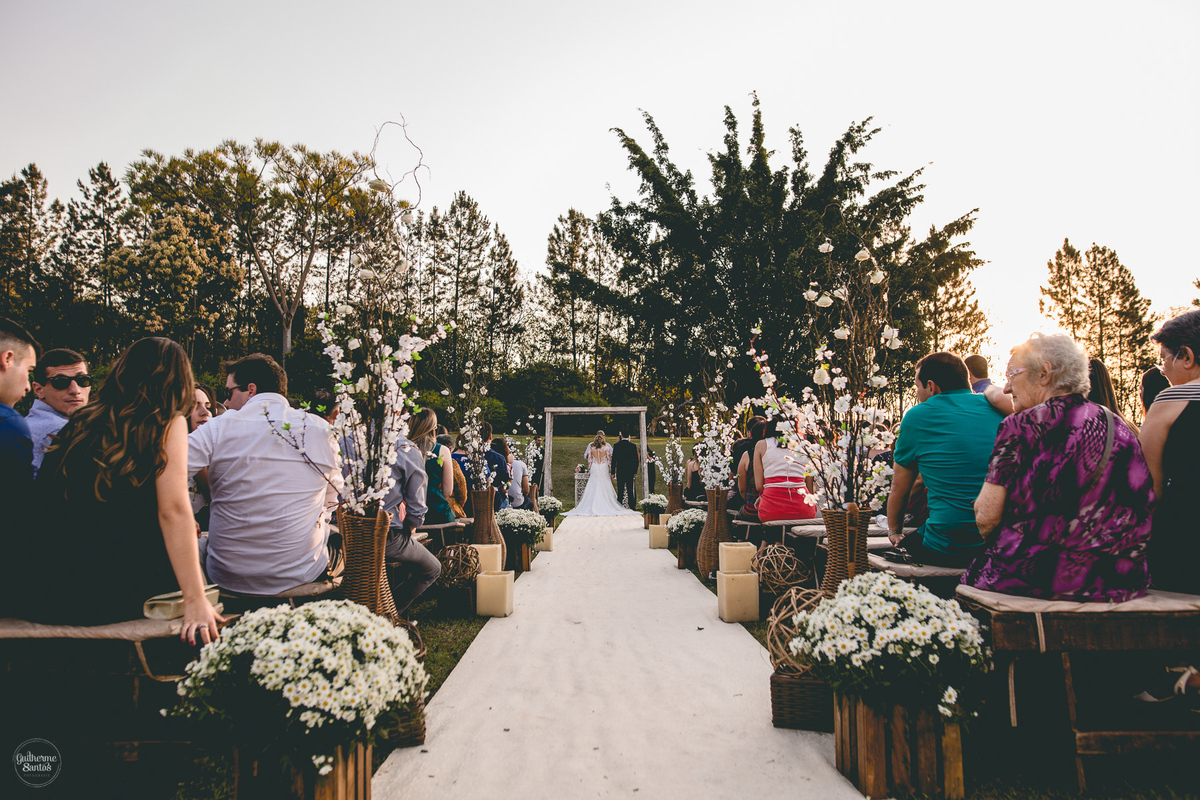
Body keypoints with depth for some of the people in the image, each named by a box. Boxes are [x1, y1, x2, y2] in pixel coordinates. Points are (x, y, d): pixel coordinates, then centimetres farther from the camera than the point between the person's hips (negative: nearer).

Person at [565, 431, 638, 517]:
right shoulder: (607, 446, -5)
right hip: (604, 468, -1)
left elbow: (589, 459, 3)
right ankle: (606, 506, 0)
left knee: (593, 488, 5)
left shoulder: (591, 446, 0)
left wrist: (589, 471, 11)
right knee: (605, 489, 2)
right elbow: (609, 459, -2)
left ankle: (592, 507, 3)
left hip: (594, 468, 2)